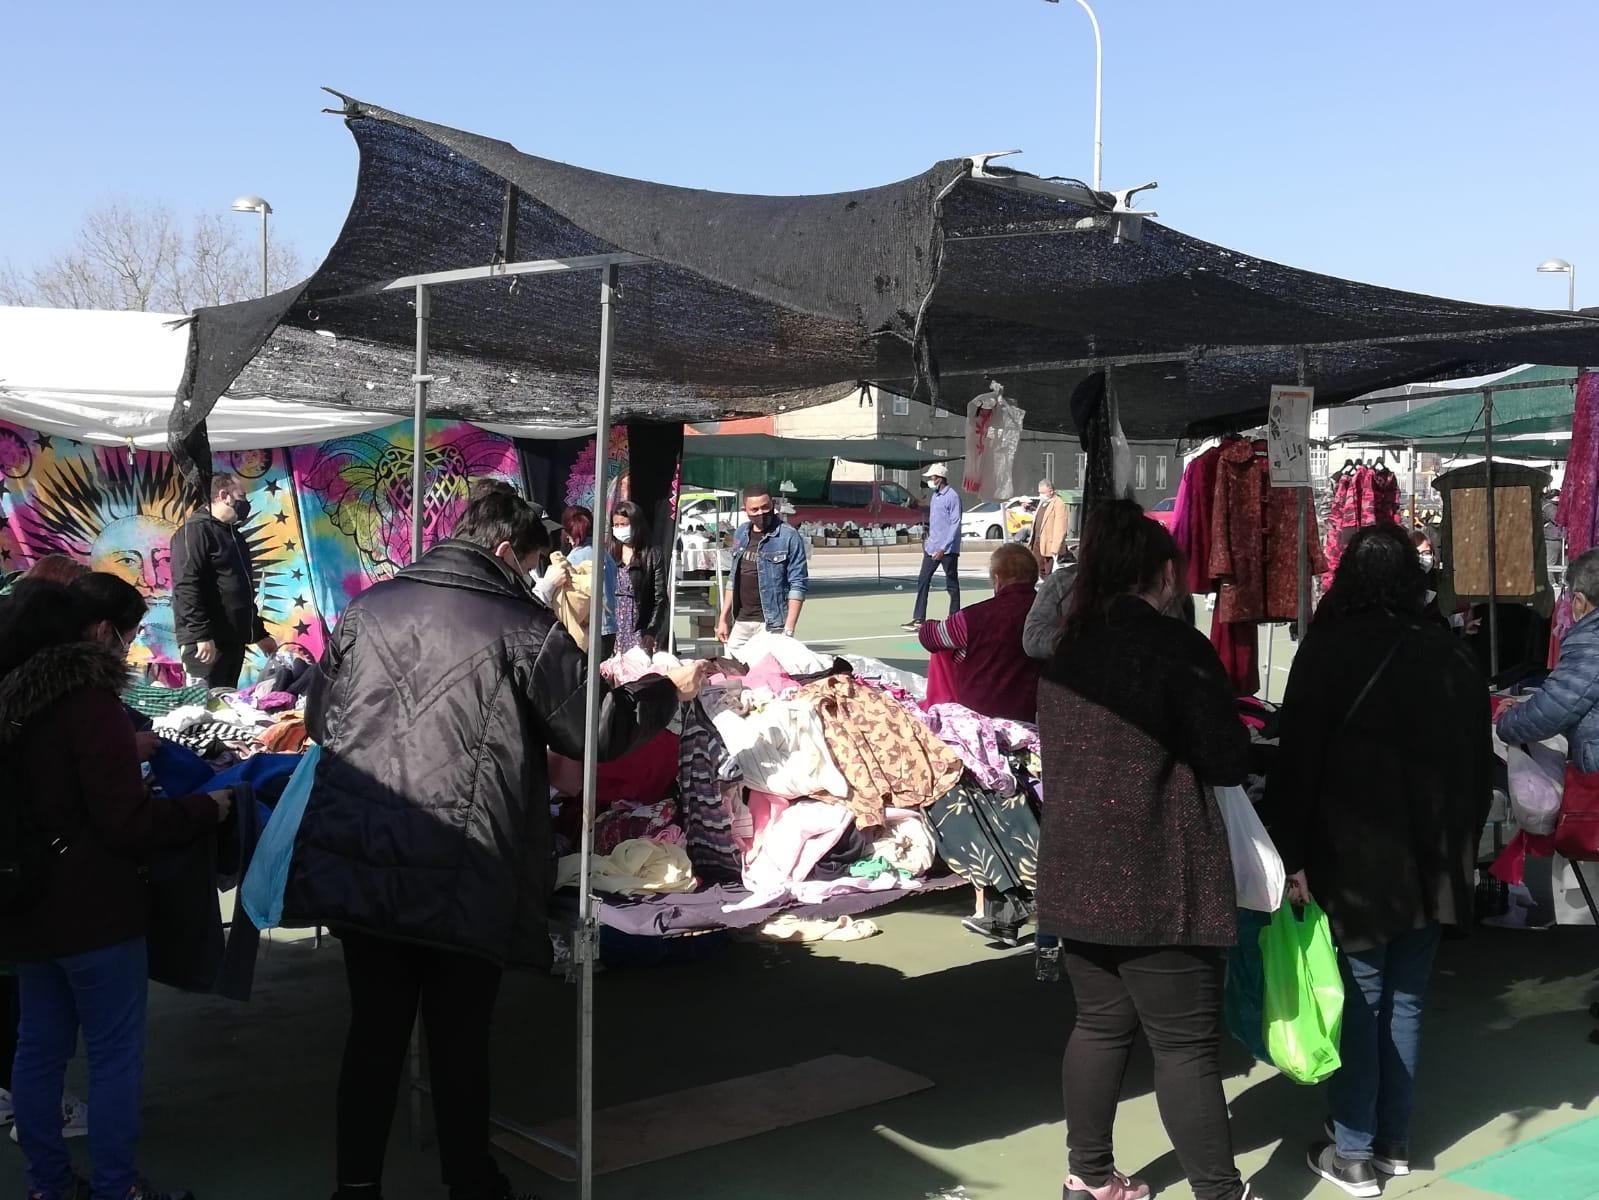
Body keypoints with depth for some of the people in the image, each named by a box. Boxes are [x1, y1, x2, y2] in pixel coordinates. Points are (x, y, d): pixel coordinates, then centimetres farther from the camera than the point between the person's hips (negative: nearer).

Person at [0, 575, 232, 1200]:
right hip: (91, 909, -8)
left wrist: (126, 749, 23)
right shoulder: (90, 701, -20)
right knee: (115, 1052, 3)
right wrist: (207, 807, -8)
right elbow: (128, 824, -21)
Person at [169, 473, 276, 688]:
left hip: (233, 641, 9)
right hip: (206, 643, -9)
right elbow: (186, 587, -18)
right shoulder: (195, 531, -7)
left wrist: (260, 634, 27)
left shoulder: (234, 536, 22)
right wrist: (201, 635, -25)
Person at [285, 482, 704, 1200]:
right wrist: (668, 690, 17)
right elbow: (597, 732, 0)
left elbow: (321, 720, 15)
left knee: (374, 1032, 16)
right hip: (463, 878, -4)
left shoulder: (368, 608, 5)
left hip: (357, 863, 4)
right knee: (460, 1041, 11)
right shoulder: (522, 628, -7)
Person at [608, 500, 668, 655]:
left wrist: (652, 632, -11)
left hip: (641, 632, -3)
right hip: (613, 632, 3)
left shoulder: (653, 555, 2)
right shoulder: (610, 555, 11)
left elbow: (660, 599, -2)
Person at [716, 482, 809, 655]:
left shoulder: (789, 537, -7)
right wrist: (723, 619, 16)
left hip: (771, 624, -6)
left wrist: (788, 629, -16)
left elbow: (798, 585, -9)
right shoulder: (741, 534, 13)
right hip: (740, 622, 6)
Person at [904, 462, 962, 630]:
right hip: (931, 547, 8)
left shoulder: (952, 496, -12)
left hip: (948, 549, -8)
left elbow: (955, 524, -17)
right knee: (923, 582, 4)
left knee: (952, 585, 2)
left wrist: (943, 548, -21)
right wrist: (928, 541, 16)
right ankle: (918, 619, 6)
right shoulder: (935, 496, 14)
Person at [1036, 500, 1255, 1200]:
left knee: (1101, 1024, 17)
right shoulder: (1178, 647, -12)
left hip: (1077, 873, 7)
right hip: (1157, 879, -7)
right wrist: (1240, 747, 10)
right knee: (1187, 1043, 1)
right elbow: (1229, 761, -11)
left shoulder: (1068, 653, 9)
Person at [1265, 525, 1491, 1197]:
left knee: (1356, 1002, 3)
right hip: (1431, 861, 4)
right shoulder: (1452, 657, 1)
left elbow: (1297, 759, -13)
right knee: (1405, 1000, 13)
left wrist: (1291, 854, -8)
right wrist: (1459, 847, 20)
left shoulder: (1328, 650, -11)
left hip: (1353, 860, -4)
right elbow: (1478, 766, 10)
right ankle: (1394, 1143, 22)